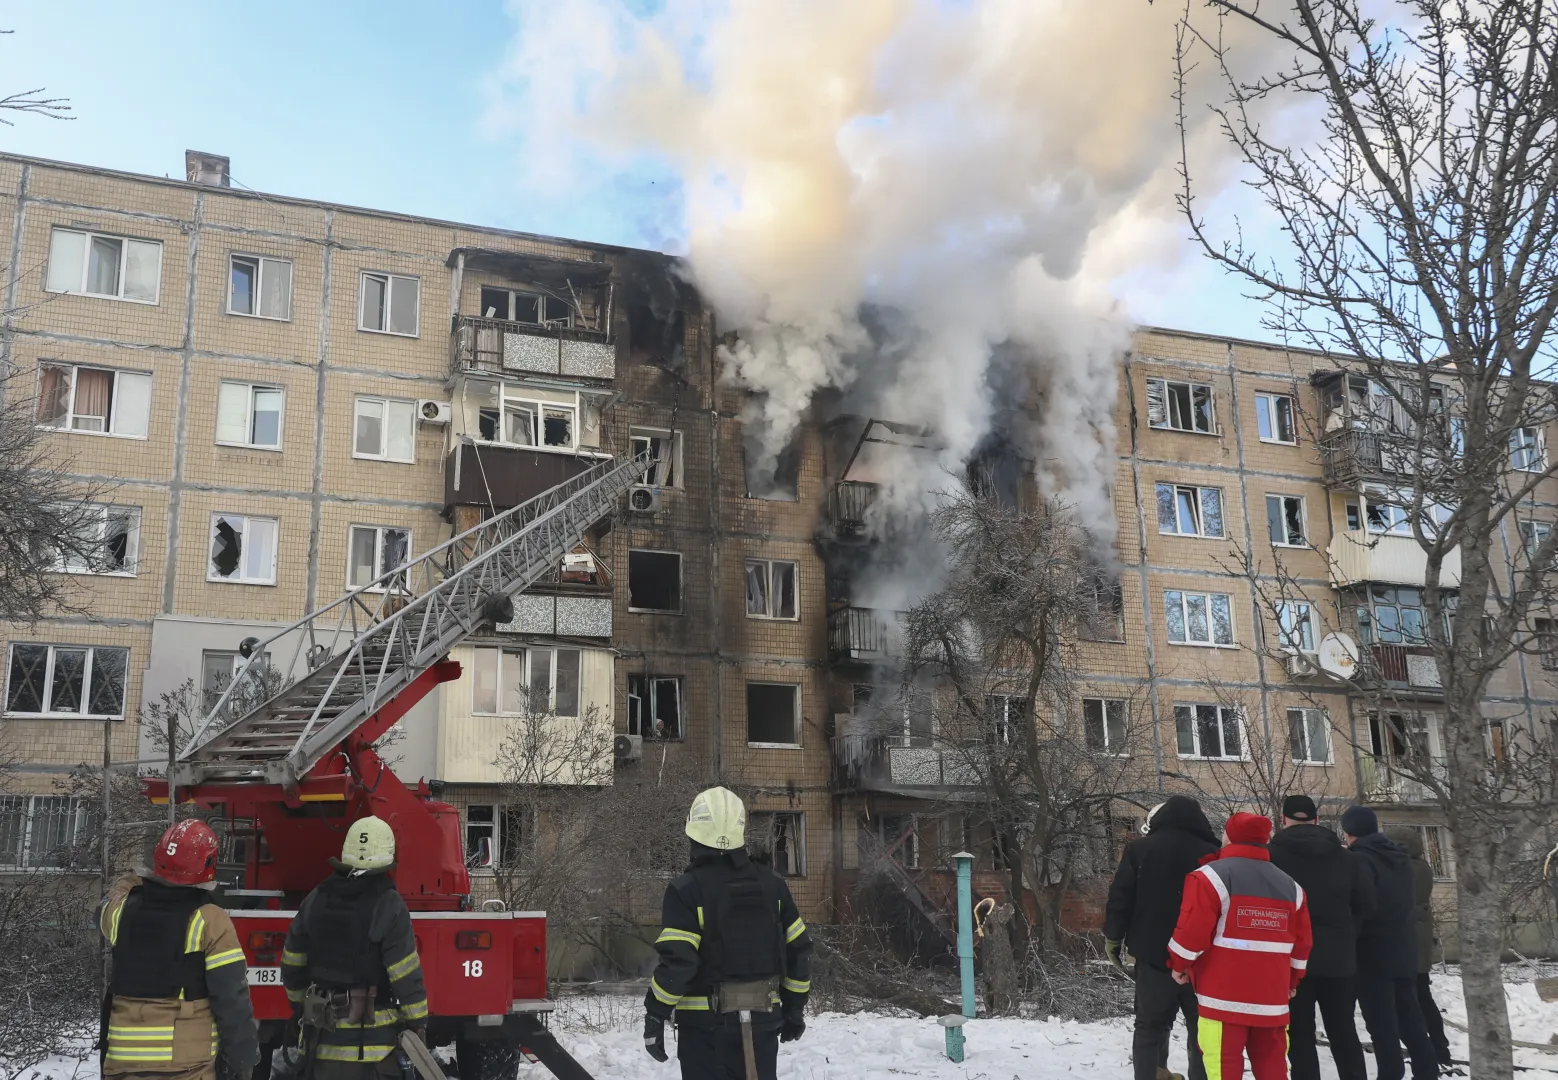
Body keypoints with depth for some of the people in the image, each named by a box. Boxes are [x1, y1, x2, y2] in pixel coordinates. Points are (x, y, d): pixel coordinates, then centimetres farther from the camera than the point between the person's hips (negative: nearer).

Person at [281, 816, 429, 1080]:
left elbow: (292, 963, 11)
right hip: (372, 1032, -5)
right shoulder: (388, 906, -14)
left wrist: (299, 1005, 25)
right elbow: (405, 973, -14)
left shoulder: (315, 900, 3)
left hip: (323, 1028, 5)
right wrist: (417, 1021, -5)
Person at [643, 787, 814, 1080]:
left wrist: (655, 1016, -6)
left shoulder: (687, 890, -12)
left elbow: (676, 961, -17)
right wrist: (795, 1008, 17)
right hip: (763, 1017, 5)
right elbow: (798, 950, 7)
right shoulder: (772, 884, 4)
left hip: (706, 1022, -4)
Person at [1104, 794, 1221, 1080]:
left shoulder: (1140, 849, -1)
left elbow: (1120, 898, -3)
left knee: (1150, 1028, 10)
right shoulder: (1213, 854, -1)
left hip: (1154, 956, 0)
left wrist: (1113, 938, 6)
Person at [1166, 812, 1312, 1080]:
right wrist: (1292, 980, 29)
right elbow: (1301, 941, 15)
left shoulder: (1212, 876, -8)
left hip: (1224, 997, -6)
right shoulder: (1290, 886, 11)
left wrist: (1180, 963, 4)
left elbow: (1192, 929, -13)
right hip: (1272, 998, 6)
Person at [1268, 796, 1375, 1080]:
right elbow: (1366, 905, 7)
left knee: (1300, 1035, 3)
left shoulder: (1272, 854, -8)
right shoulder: (1346, 857, 4)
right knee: (1344, 1032, 15)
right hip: (1339, 958, 4)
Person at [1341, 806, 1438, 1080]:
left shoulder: (1361, 860, -15)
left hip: (1374, 952, -8)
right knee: (1409, 1014, 16)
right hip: (1404, 949, 8)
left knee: (1381, 1021, -3)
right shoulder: (1400, 857, 11)